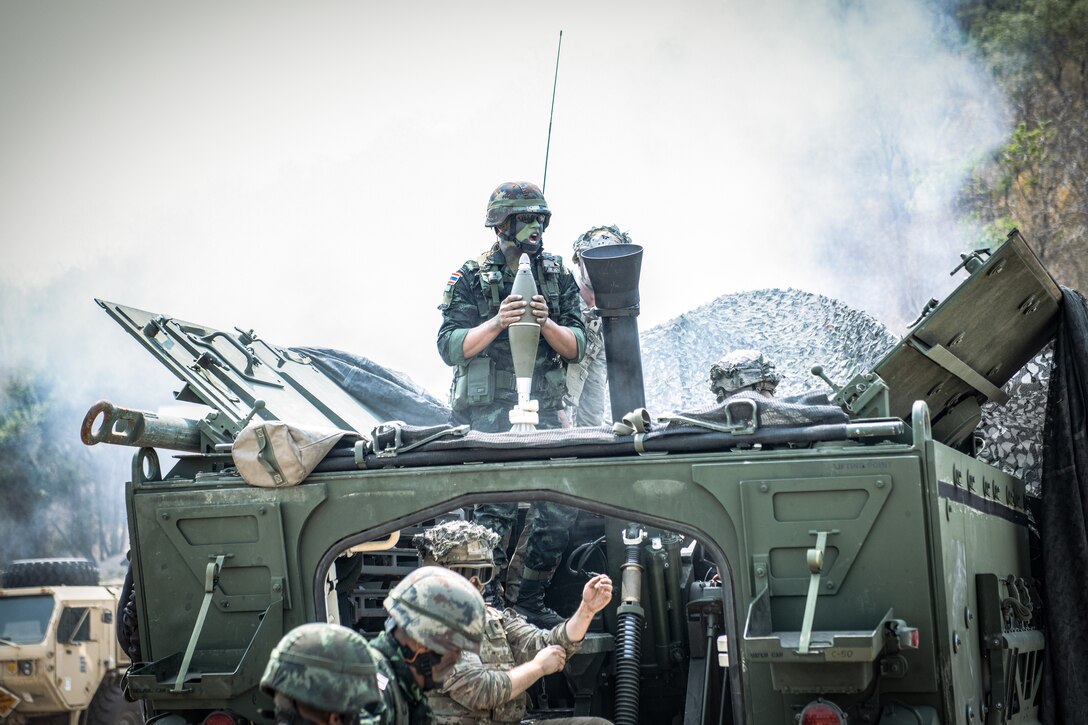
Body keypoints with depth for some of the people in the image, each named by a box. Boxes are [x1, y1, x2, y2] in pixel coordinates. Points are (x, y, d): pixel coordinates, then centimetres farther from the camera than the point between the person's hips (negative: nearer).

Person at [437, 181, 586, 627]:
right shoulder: (471, 279, 0)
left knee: (561, 508, 1)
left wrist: (546, 323, -15)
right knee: (496, 510, -10)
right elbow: (451, 347, -6)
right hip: (488, 414, -4)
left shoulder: (558, 276, 10)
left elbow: (576, 347, 5)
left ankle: (531, 604, 14)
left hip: (546, 412, 4)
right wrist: (497, 323, -20)